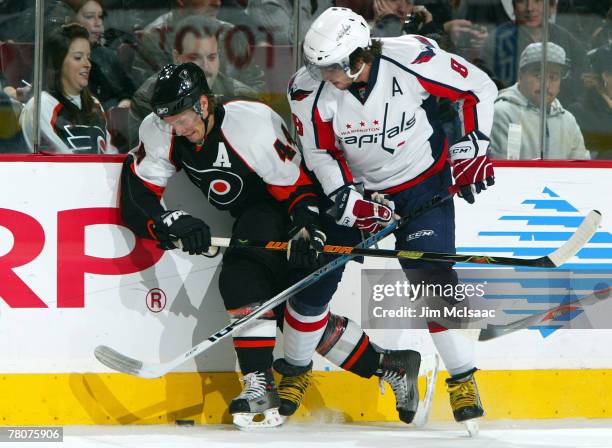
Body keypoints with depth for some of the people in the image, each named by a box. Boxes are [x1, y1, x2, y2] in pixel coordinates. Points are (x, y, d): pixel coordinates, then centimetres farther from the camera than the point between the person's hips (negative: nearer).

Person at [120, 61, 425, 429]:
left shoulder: (255, 126, -30)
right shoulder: (160, 134, -13)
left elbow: (298, 188, -22)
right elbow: (136, 202, -15)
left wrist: (307, 231, -37)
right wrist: (173, 223, -32)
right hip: (254, 216, 7)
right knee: (302, 314, 4)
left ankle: (260, 384, -32)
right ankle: (392, 368, 14)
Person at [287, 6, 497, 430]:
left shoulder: (413, 59, -28)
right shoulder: (309, 89, -19)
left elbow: (480, 88, -14)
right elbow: (319, 152, -8)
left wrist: (471, 149, -9)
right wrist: (349, 200, -19)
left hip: (423, 179, -3)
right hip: (357, 184, 3)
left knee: (432, 273, -14)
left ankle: (463, 378, -3)